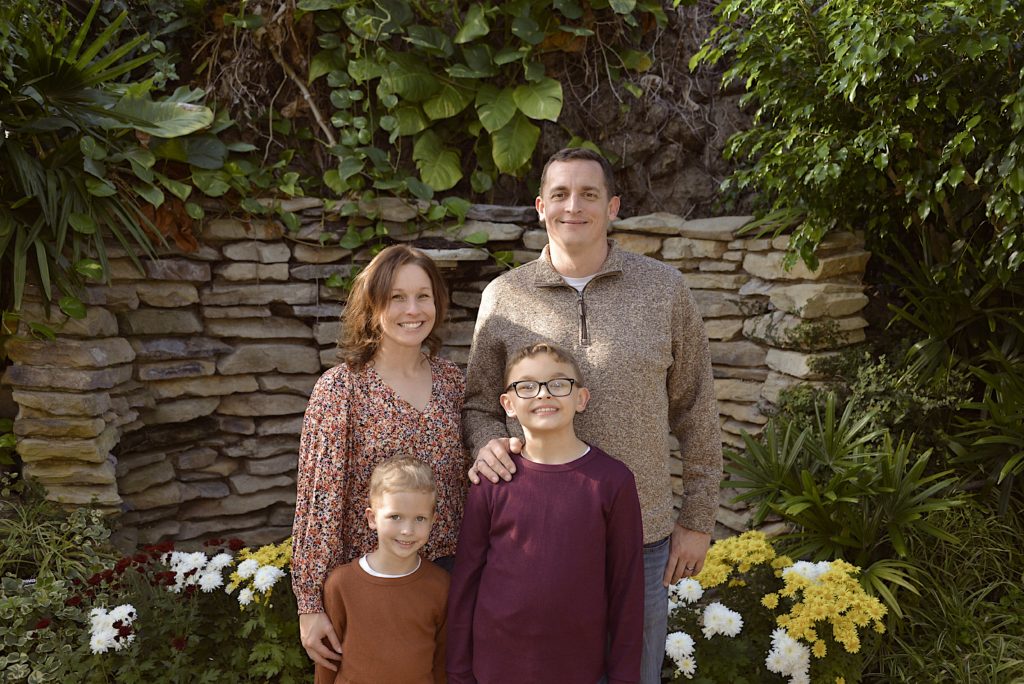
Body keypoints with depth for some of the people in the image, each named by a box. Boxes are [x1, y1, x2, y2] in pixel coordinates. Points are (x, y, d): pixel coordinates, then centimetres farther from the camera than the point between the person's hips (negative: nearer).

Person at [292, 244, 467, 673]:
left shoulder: (450, 380, 1)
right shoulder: (341, 388, -13)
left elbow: (462, 479, 9)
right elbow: (319, 497, -13)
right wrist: (310, 603, -14)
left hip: (446, 568, 4)